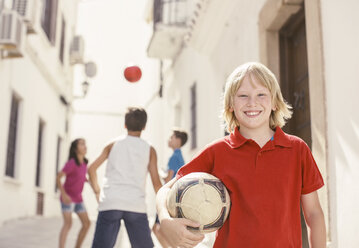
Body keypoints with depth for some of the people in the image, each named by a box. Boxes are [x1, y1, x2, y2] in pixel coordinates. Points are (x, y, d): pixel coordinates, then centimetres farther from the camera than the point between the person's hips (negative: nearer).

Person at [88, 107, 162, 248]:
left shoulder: (113, 144, 13)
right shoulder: (149, 150, 11)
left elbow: (91, 169, 8)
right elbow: (156, 184, 7)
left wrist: (97, 192, 20)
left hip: (109, 204, 0)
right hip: (136, 206, 0)